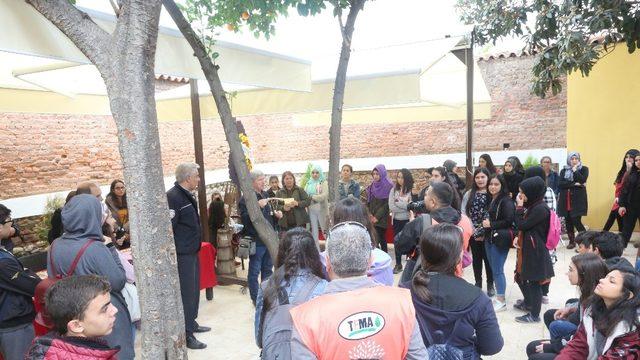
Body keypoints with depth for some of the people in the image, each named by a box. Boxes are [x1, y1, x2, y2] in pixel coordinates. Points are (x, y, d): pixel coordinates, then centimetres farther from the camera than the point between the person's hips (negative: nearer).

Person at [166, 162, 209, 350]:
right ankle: (186, 334, 6)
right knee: (186, 292, -4)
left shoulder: (187, 195, 12)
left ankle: (192, 323, 34)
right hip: (182, 255, -10)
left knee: (194, 290, 19)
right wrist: (174, 254, -22)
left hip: (192, 252, 10)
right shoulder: (172, 197, -20)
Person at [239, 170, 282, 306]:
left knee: (268, 269, 18)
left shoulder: (265, 195, 12)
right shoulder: (245, 199, -13)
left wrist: (277, 215, 5)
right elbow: (245, 219, -24)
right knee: (254, 271, 3)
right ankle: (255, 298, 14)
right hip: (256, 240, -8)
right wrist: (258, 206, -31)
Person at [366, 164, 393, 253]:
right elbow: (368, 202, 13)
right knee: (381, 239, 8)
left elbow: (387, 204, -11)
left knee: (376, 240, -10)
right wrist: (369, 214, -1)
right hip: (372, 218, 6)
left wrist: (377, 216, -14)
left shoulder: (388, 186, -8)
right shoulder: (372, 186, 11)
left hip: (382, 218, -5)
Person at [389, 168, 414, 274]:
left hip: (408, 220, -3)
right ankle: (398, 264, 25)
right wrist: (406, 207, -11)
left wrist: (398, 203, -11)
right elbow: (391, 207, -7)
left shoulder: (412, 190, -8)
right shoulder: (394, 190, 1)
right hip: (397, 220, 3)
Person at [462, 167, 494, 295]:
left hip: (488, 233, -3)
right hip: (473, 233, 3)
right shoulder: (469, 194, 5)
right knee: (476, 258, 12)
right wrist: (473, 230, -9)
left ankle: (490, 285, 22)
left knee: (488, 258, 7)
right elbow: (463, 212, 0)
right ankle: (478, 283, 24)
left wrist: (484, 232, -13)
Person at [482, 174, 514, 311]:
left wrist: (491, 224, -16)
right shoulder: (491, 200, 11)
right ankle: (498, 297, 25)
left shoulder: (506, 201, -12)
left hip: (500, 240, -8)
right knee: (493, 269, 13)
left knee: (498, 270, -2)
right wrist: (485, 224, 5)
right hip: (489, 239, 8)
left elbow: (509, 221, -19)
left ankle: (501, 301, 8)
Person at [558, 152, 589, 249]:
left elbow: (582, 180, -12)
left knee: (576, 221, -13)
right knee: (568, 221, 6)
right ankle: (571, 241, 18)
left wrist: (575, 170, -10)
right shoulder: (563, 171, 11)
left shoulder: (584, 169, 5)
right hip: (565, 200, 3)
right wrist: (574, 184, -13)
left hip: (578, 199, -3)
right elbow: (561, 184, -4)